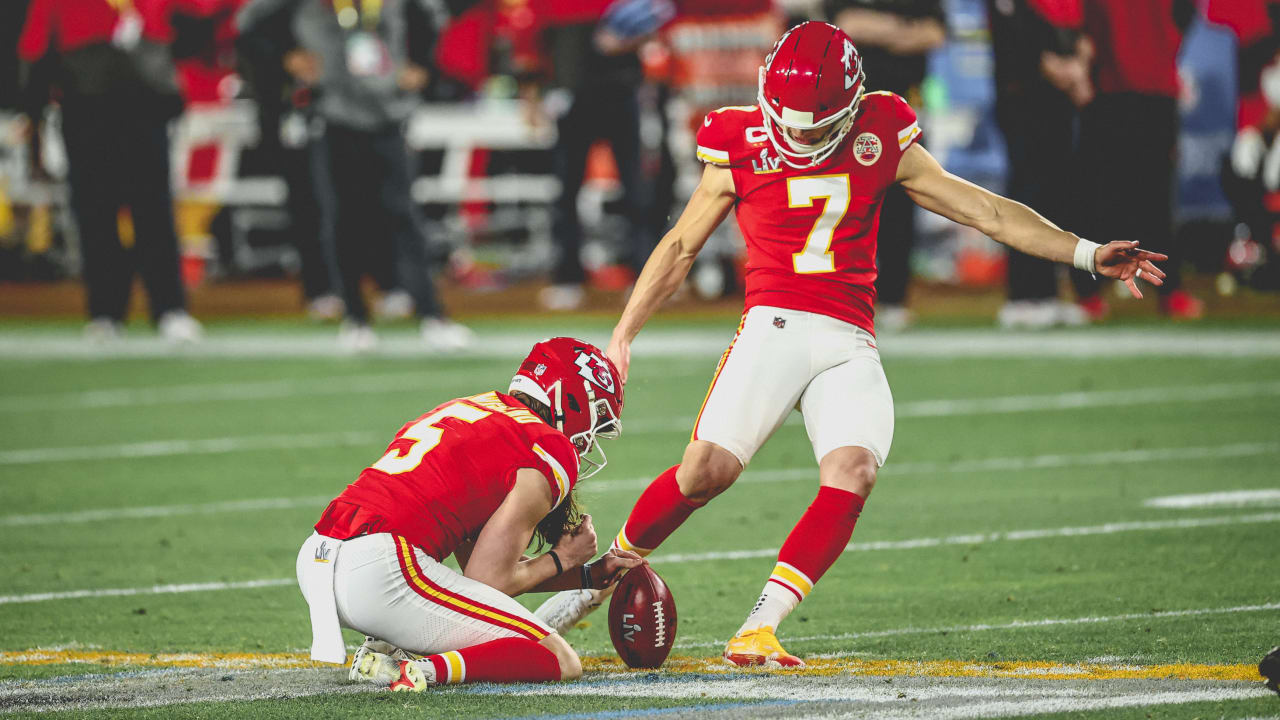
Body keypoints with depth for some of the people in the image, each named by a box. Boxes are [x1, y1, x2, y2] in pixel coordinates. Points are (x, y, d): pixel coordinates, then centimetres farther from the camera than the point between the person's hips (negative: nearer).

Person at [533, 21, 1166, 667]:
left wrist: (1088, 254, 7)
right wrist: (622, 336, 12)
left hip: (850, 345, 2)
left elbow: (987, 211, 12)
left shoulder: (881, 146, 7)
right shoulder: (742, 152, 4)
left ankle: (758, 631, -23)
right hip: (775, 324, -2)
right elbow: (679, 249, 15)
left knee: (852, 473, -23)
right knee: (708, 467, -20)